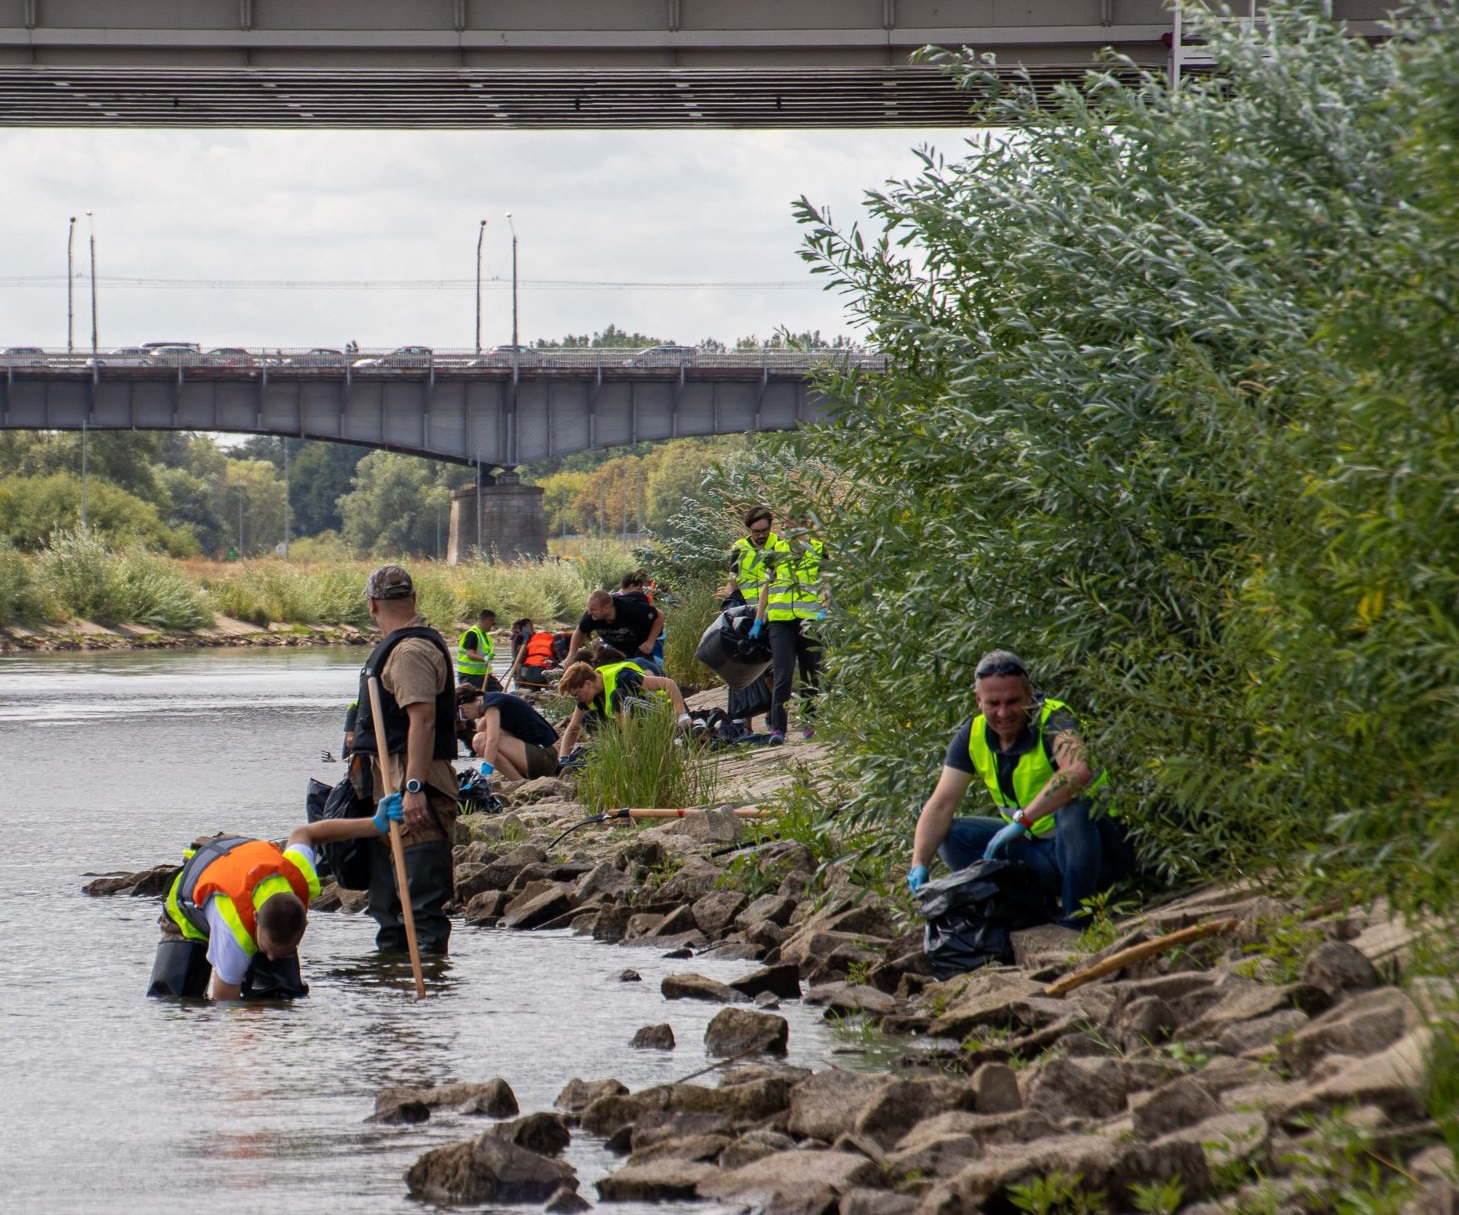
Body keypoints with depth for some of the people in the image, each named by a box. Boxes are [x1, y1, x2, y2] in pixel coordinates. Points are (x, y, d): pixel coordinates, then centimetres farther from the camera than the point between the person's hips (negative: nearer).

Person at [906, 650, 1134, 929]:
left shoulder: (1052, 719, -21)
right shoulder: (972, 737, -3)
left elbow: (1078, 770, -44)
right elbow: (941, 806, -8)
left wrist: (1021, 821, -47)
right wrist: (919, 865, -24)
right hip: (1036, 847, 6)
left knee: (1073, 801, -35)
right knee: (950, 836, -9)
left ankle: (1076, 915, -24)